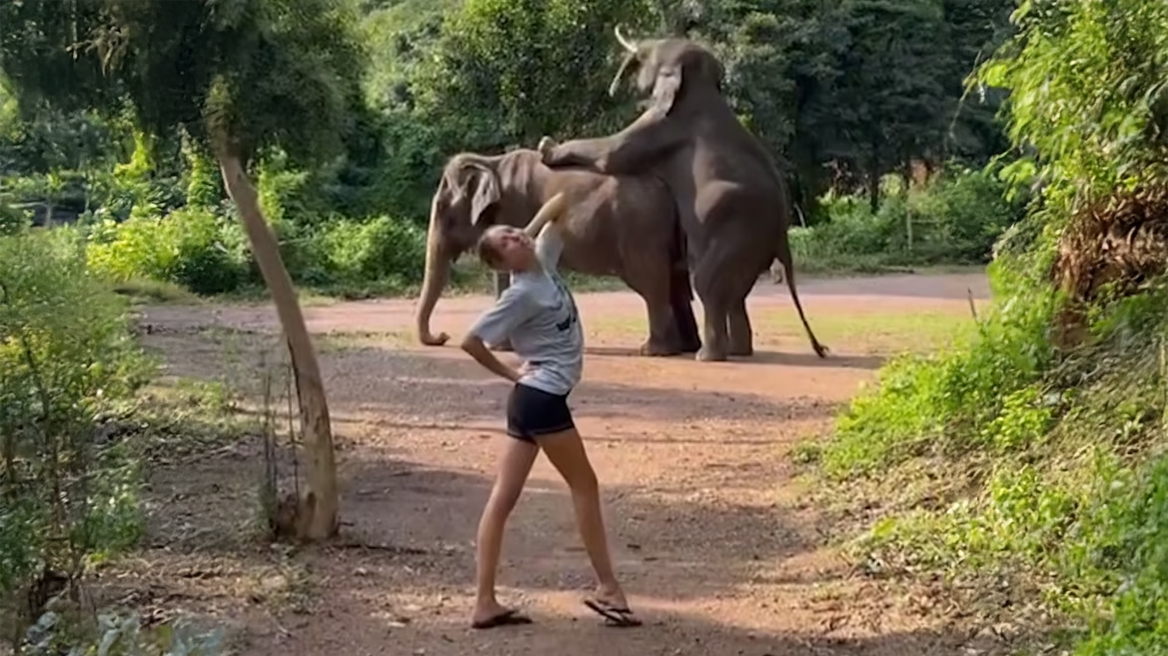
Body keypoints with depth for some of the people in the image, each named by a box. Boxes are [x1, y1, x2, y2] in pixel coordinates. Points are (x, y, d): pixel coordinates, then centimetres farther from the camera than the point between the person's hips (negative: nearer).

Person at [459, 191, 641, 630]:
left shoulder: (544, 261, 7)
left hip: (531, 398, 8)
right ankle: (607, 587, 14)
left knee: (502, 497, 4)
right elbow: (471, 341, -14)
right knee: (585, 486, 4)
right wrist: (509, 373, -5)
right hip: (542, 398, -8)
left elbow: (556, 210, 18)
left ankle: (485, 602, 5)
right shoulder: (521, 295, -14)